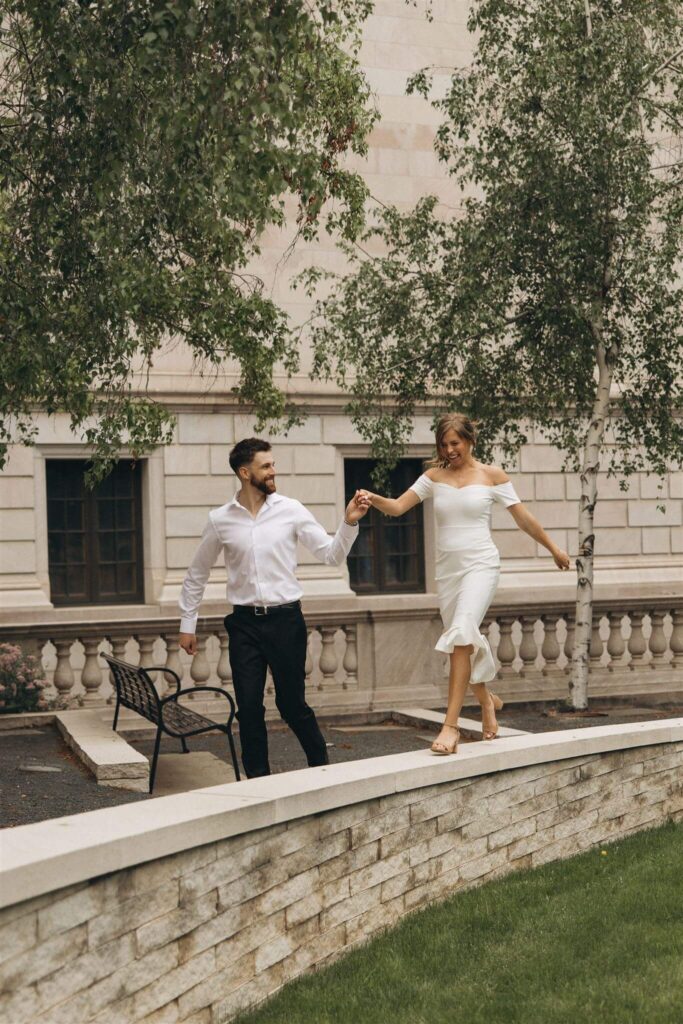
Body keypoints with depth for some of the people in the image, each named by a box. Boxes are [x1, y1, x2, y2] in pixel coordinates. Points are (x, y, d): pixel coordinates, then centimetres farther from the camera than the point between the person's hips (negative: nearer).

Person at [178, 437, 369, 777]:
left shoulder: (290, 510, -1)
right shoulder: (220, 519, 1)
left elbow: (332, 554, 0)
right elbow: (197, 574, 13)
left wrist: (349, 522, -16)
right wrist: (187, 624, 13)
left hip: (285, 619, -1)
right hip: (244, 623, 1)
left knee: (292, 704, 5)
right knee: (249, 708, 3)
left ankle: (321, 766, 25)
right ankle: (258, 779, 16)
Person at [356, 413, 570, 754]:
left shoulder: (492, 475, 1)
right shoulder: (434, 476, 7)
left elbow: (523, 517, 8)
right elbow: (398, 506, -3)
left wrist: (554, 549, 14)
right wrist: (374, 499, -23)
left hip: (480, 564, -4)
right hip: (447, 568, 4)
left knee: (461, 635, -21)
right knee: (465, 641, 13)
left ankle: (451, 724, -24)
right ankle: (487, 699, 41)